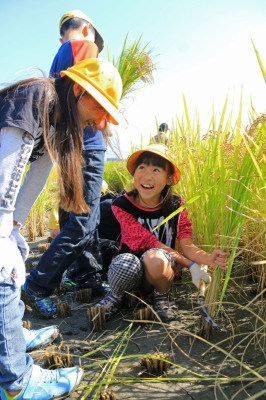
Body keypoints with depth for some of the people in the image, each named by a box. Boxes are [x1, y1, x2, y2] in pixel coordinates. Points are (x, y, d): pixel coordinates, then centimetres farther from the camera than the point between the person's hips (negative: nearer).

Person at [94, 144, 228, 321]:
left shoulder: (176, 205, -6)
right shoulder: (121, 206, -13)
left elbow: (187, 245, -11)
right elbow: (150, 242, -17)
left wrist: (208, 258, -34)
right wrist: (191, 265, -22)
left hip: (161, 271, 1)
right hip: (131, 273, 0)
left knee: (155, 258, -36)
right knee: (126, 263, -37)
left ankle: (163, 296, -2)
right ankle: (116, 295, 0)